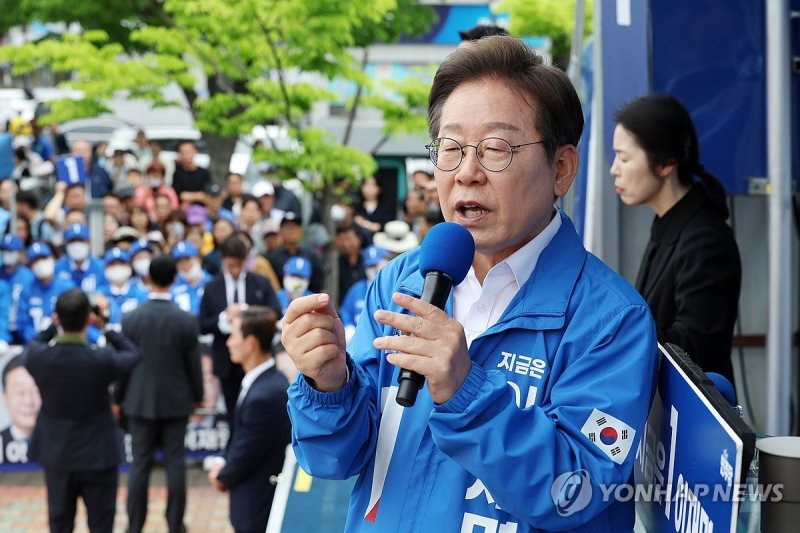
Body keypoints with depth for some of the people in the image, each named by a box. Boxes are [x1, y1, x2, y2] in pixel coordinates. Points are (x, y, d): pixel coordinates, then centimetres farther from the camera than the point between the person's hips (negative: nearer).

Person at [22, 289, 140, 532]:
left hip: (56, 455, 3)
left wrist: (54, 327, 5)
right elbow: (132, 354, -1)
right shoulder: (103, 360, -24)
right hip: (98, 455, -3)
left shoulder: (38, 357, -16)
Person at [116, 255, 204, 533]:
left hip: (140, 401, 0)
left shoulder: (131, 319, -9)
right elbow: (194, 364, -3)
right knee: (175, 463, 8)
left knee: (140, 463, 6)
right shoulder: (187, 320, -10)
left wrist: (118, 399, 10)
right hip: (176, 401, 0)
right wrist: (198, 396, 13)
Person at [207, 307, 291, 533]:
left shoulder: (263, 396, -29)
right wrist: (224, 463, -2)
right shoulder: (270, 380, 2)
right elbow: (240, 437, 12)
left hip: (257, 507, -9)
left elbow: (246, 454, -20)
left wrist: (223, 477, -2)